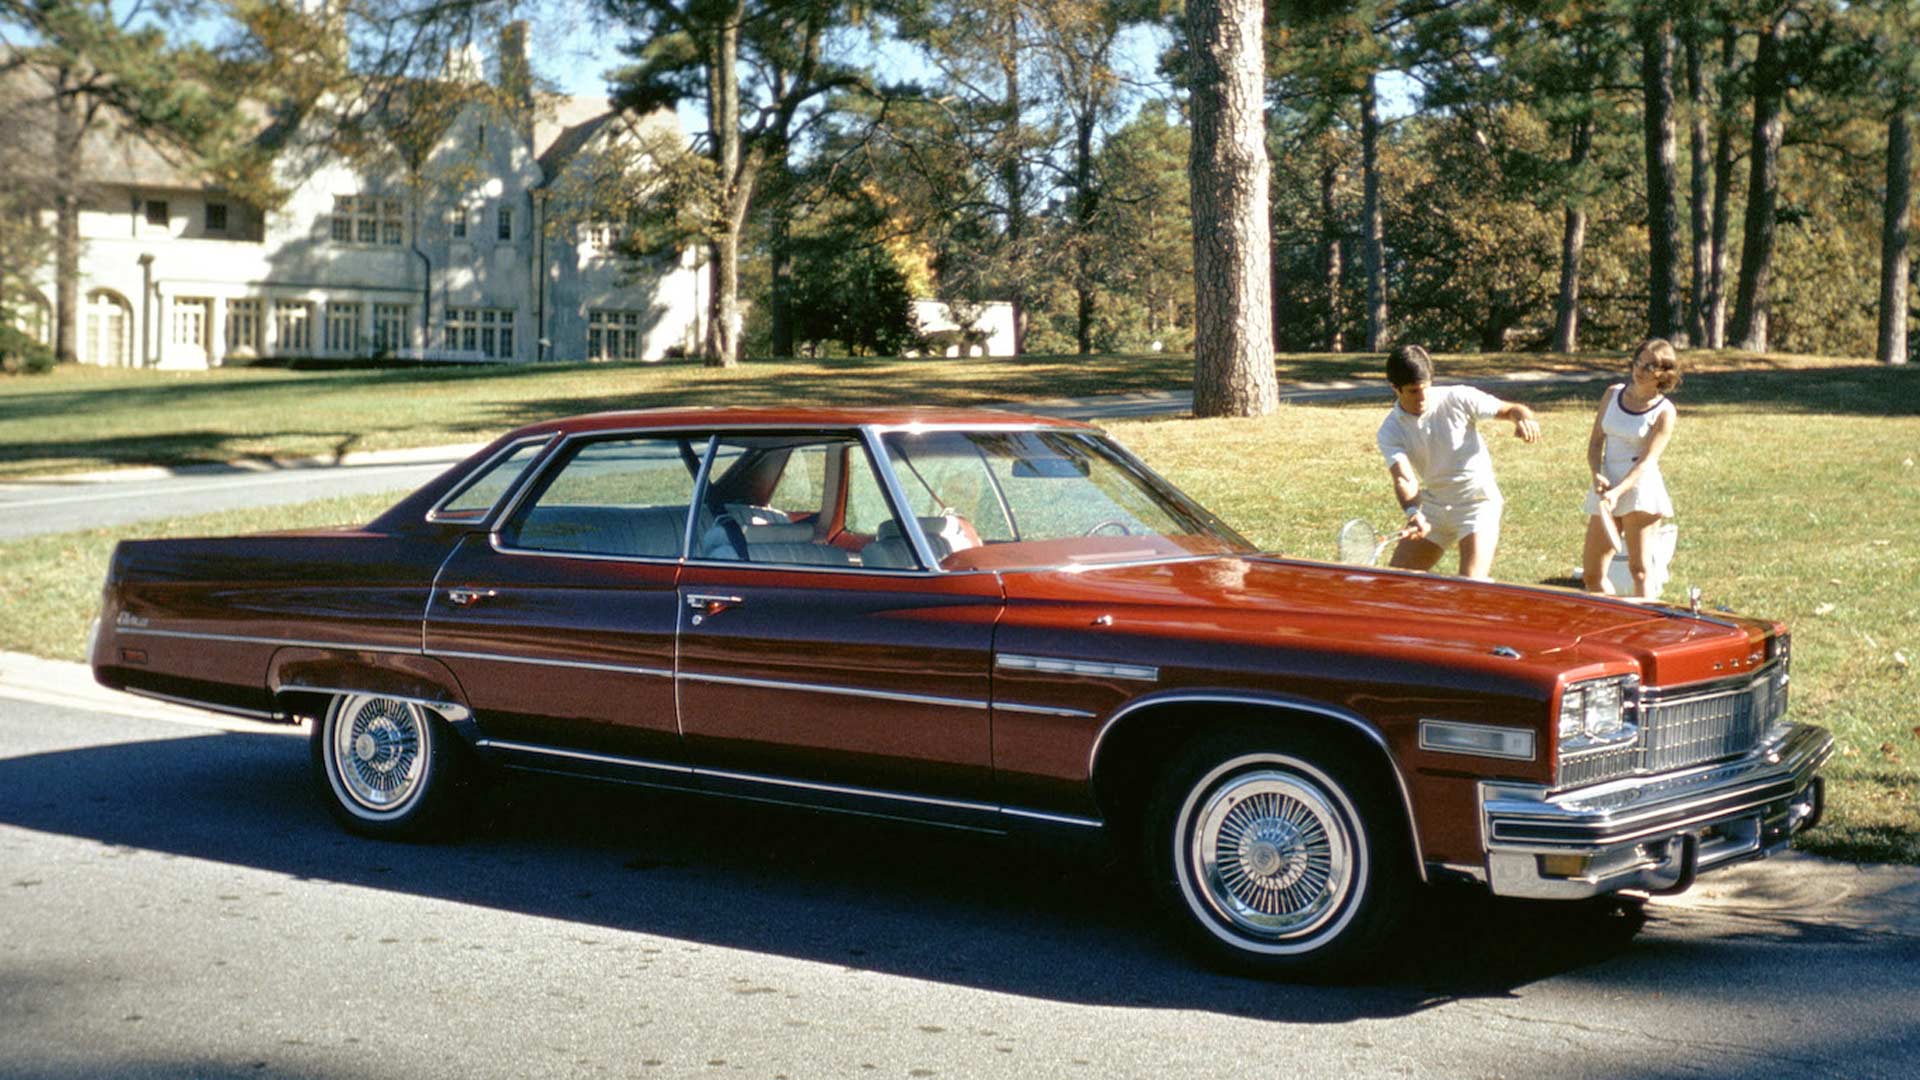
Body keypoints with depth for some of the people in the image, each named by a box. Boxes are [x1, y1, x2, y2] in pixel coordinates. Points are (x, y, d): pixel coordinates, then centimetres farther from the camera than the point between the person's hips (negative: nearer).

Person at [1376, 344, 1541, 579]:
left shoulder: (1458, 399, -13)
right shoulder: (1390, 432, -9)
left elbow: (1510, 409, -5)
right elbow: (1404, 479, -23)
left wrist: (1524, 418, -30)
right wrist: (1413, 513, -43)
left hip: (1477, 503, -4)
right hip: (1433, 506, 4)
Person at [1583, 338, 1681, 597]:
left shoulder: (1663, 411, -6)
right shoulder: (1613, 394, 9)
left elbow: (1648, 460, -13)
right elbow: (1595, 441, 10)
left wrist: (1618, 492, -25)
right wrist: (1597, 475, -9)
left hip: (1641, 488, -5)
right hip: (1607, 488, 5)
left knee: (1639, 568, -5)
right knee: (1591, 573, 6)